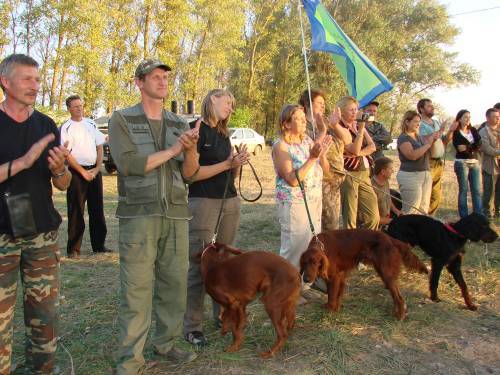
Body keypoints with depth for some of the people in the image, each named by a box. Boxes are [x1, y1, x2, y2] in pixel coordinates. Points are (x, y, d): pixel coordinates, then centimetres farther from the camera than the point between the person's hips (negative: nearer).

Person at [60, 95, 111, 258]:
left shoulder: (91, 124, 11)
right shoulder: (66, 128, -3)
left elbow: (100, 147, 11)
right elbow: (66, 154, -8)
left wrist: (97, 169, -1)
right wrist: (83, 172, -12)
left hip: (94, 170, 5)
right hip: (77, 171, -5)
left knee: (97, 209, 8)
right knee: (76, 211, -2)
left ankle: (99, 245, 17)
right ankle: (73, 248, 6)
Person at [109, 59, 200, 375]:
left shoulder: (179, 124, 14)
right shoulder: (122, 120, 4)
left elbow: (189, 175, 10)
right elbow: (128, 163, -11)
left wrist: (191, 149, -10)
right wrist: (172, 150, -9)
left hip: (176, 215, 4)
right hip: (138, 215, -4)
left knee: (174, 283, 7)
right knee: (136, 288, -1)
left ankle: (166, 344, 23)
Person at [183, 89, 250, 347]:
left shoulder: (223, 135, 17)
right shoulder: (195, 130, -6)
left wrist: (238, 164, -1)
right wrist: (227, 164, -14)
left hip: (230, 202, 7)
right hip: (203, 203, -7)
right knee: (199, 265, -4)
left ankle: (222, 315, 24)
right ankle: (192, 328, 5)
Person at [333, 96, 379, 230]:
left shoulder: (359, 125, 15)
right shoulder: (340, 128, -7)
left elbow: (372, 147, 5)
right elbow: (354, 150, -17)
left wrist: (358, 153, -12)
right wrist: (361, 128, -15)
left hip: (364, 174, 7)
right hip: (349, 174, -7)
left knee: (373, 217, 6)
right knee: (350, 220, -2)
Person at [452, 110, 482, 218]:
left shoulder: (473, 130, 10)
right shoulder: (456, 133, -3)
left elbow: (479, 144, -4)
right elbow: (459, 148, -15)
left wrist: (467, 147, -16)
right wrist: (473, 147, -18)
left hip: (475, 162, 5)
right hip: (461, 162, -5)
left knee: (477, 190, 4)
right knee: (463, 190, 0)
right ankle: (464, 217, 5)